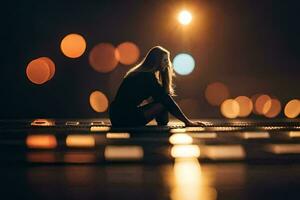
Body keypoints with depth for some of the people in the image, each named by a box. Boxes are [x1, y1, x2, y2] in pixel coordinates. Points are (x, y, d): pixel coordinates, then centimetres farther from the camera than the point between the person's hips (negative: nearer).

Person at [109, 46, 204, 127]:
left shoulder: (141, 73, 17)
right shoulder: (147, 76, -12)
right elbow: (167, 101, -15)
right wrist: (187, 121, -12)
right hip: (125, 119, -10)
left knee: (162, 100, 13)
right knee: (164, 104, -11)